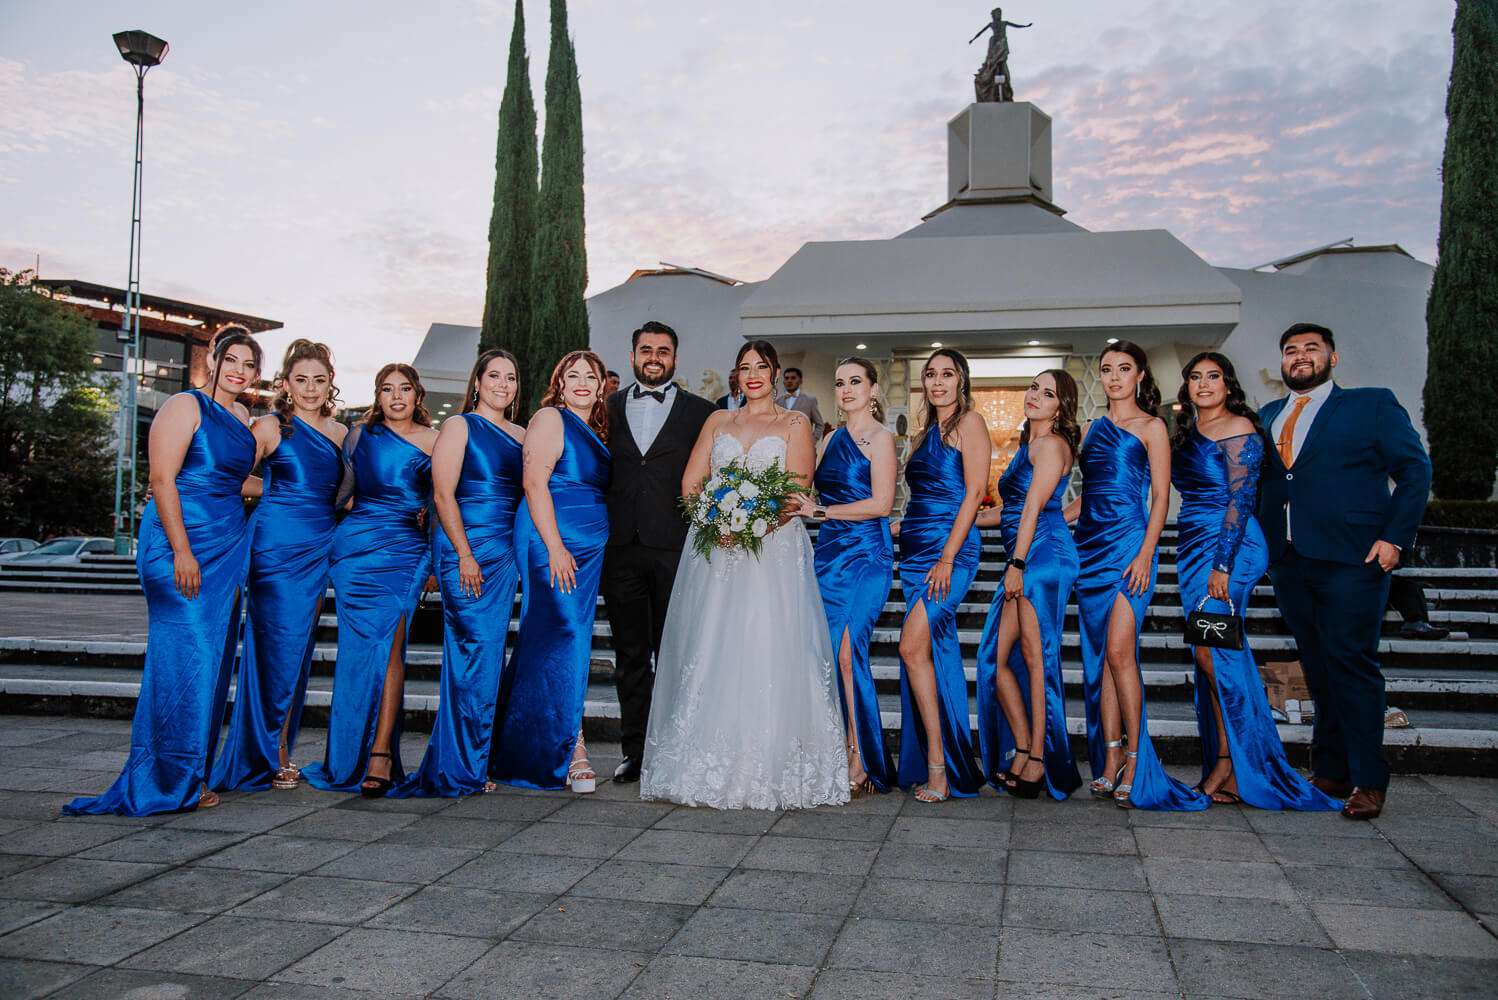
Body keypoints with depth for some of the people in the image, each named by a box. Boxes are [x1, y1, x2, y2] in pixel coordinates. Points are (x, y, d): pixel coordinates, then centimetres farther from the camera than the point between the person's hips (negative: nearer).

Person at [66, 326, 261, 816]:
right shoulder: (185, 407, -5)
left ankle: (192, 772, 16)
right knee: (185, 653, -8)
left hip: (228, 547, 8)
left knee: (214, 654, 7)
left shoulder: (243, 417, 17)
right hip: (180, 544, -8)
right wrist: (182, 551, -19)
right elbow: (162, 480, -12)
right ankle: (169, 779, 1)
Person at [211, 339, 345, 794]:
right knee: (277, 649, -5)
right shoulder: (271, 426, -3)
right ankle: (269, 757, 6)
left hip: (319, 551, 6)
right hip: (275, 547, -5)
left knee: (299, 653, 8)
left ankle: (280, 753, 18)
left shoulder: (340, 433, 13)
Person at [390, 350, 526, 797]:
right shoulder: (459, 427, 1)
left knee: (487, 655, 5)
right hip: (465, 548, -6)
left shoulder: (522, 435, 17)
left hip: (508, 553, 6)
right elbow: (443, 495, -7)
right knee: (478, 649, -9)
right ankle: (464, 768, 2)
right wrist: (465, 554, -14)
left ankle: (459, 764, 14)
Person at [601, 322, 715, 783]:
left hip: (675, 549, -2)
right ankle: (634, 750, 18)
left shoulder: (700, 411, 6)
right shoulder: (609, 408, 12)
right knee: (630, 654, 9)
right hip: (621, 549, 2)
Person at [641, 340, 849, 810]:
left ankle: (770, 768, -2)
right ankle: (709, 764, 5)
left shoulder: (794, 424, 11)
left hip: (774, 547, -2)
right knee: (709, 652, -2)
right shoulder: (718, 421, 18)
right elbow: (690, 481, 10)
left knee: (769, 655, -8)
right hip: (715, 547, 3)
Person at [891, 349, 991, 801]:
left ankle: (937, 763, -12)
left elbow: (974, 492, -11)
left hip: (950, 547, -8)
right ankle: (943, 766, 13)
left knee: (913, 647, -18)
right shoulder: (928, 432, 21)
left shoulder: (970, 421, -2)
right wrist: (897, 526, 13)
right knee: (936, 653, 7)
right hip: (915, 550, 8)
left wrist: (947, 557, -17)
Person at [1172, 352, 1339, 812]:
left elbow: (1241, 499, -14)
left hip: (1229, 546, -8)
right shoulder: (1187, 432, 17)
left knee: (1211, 650, -13)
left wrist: (1222, 565, -19)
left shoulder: (1238, 428, -7)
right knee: (1221, 654, 7)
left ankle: (1232, 762, -4)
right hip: (1193, 548, 8)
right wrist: (1203, 561, 16)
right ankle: (1226, 764, 11)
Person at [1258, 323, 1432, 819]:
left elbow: (1415, 471, 1)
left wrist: (1394, 537, -8)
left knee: (1352, 664, -5)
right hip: (1288, 563, 4)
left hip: (1351, 560, -4)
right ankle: (1332, 772, 20)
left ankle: (1367, 780, 6)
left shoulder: (1373, 405, 4)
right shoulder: (1267, 417, 17)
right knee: (1318, 669, 10)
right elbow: (1256, 483, 17)